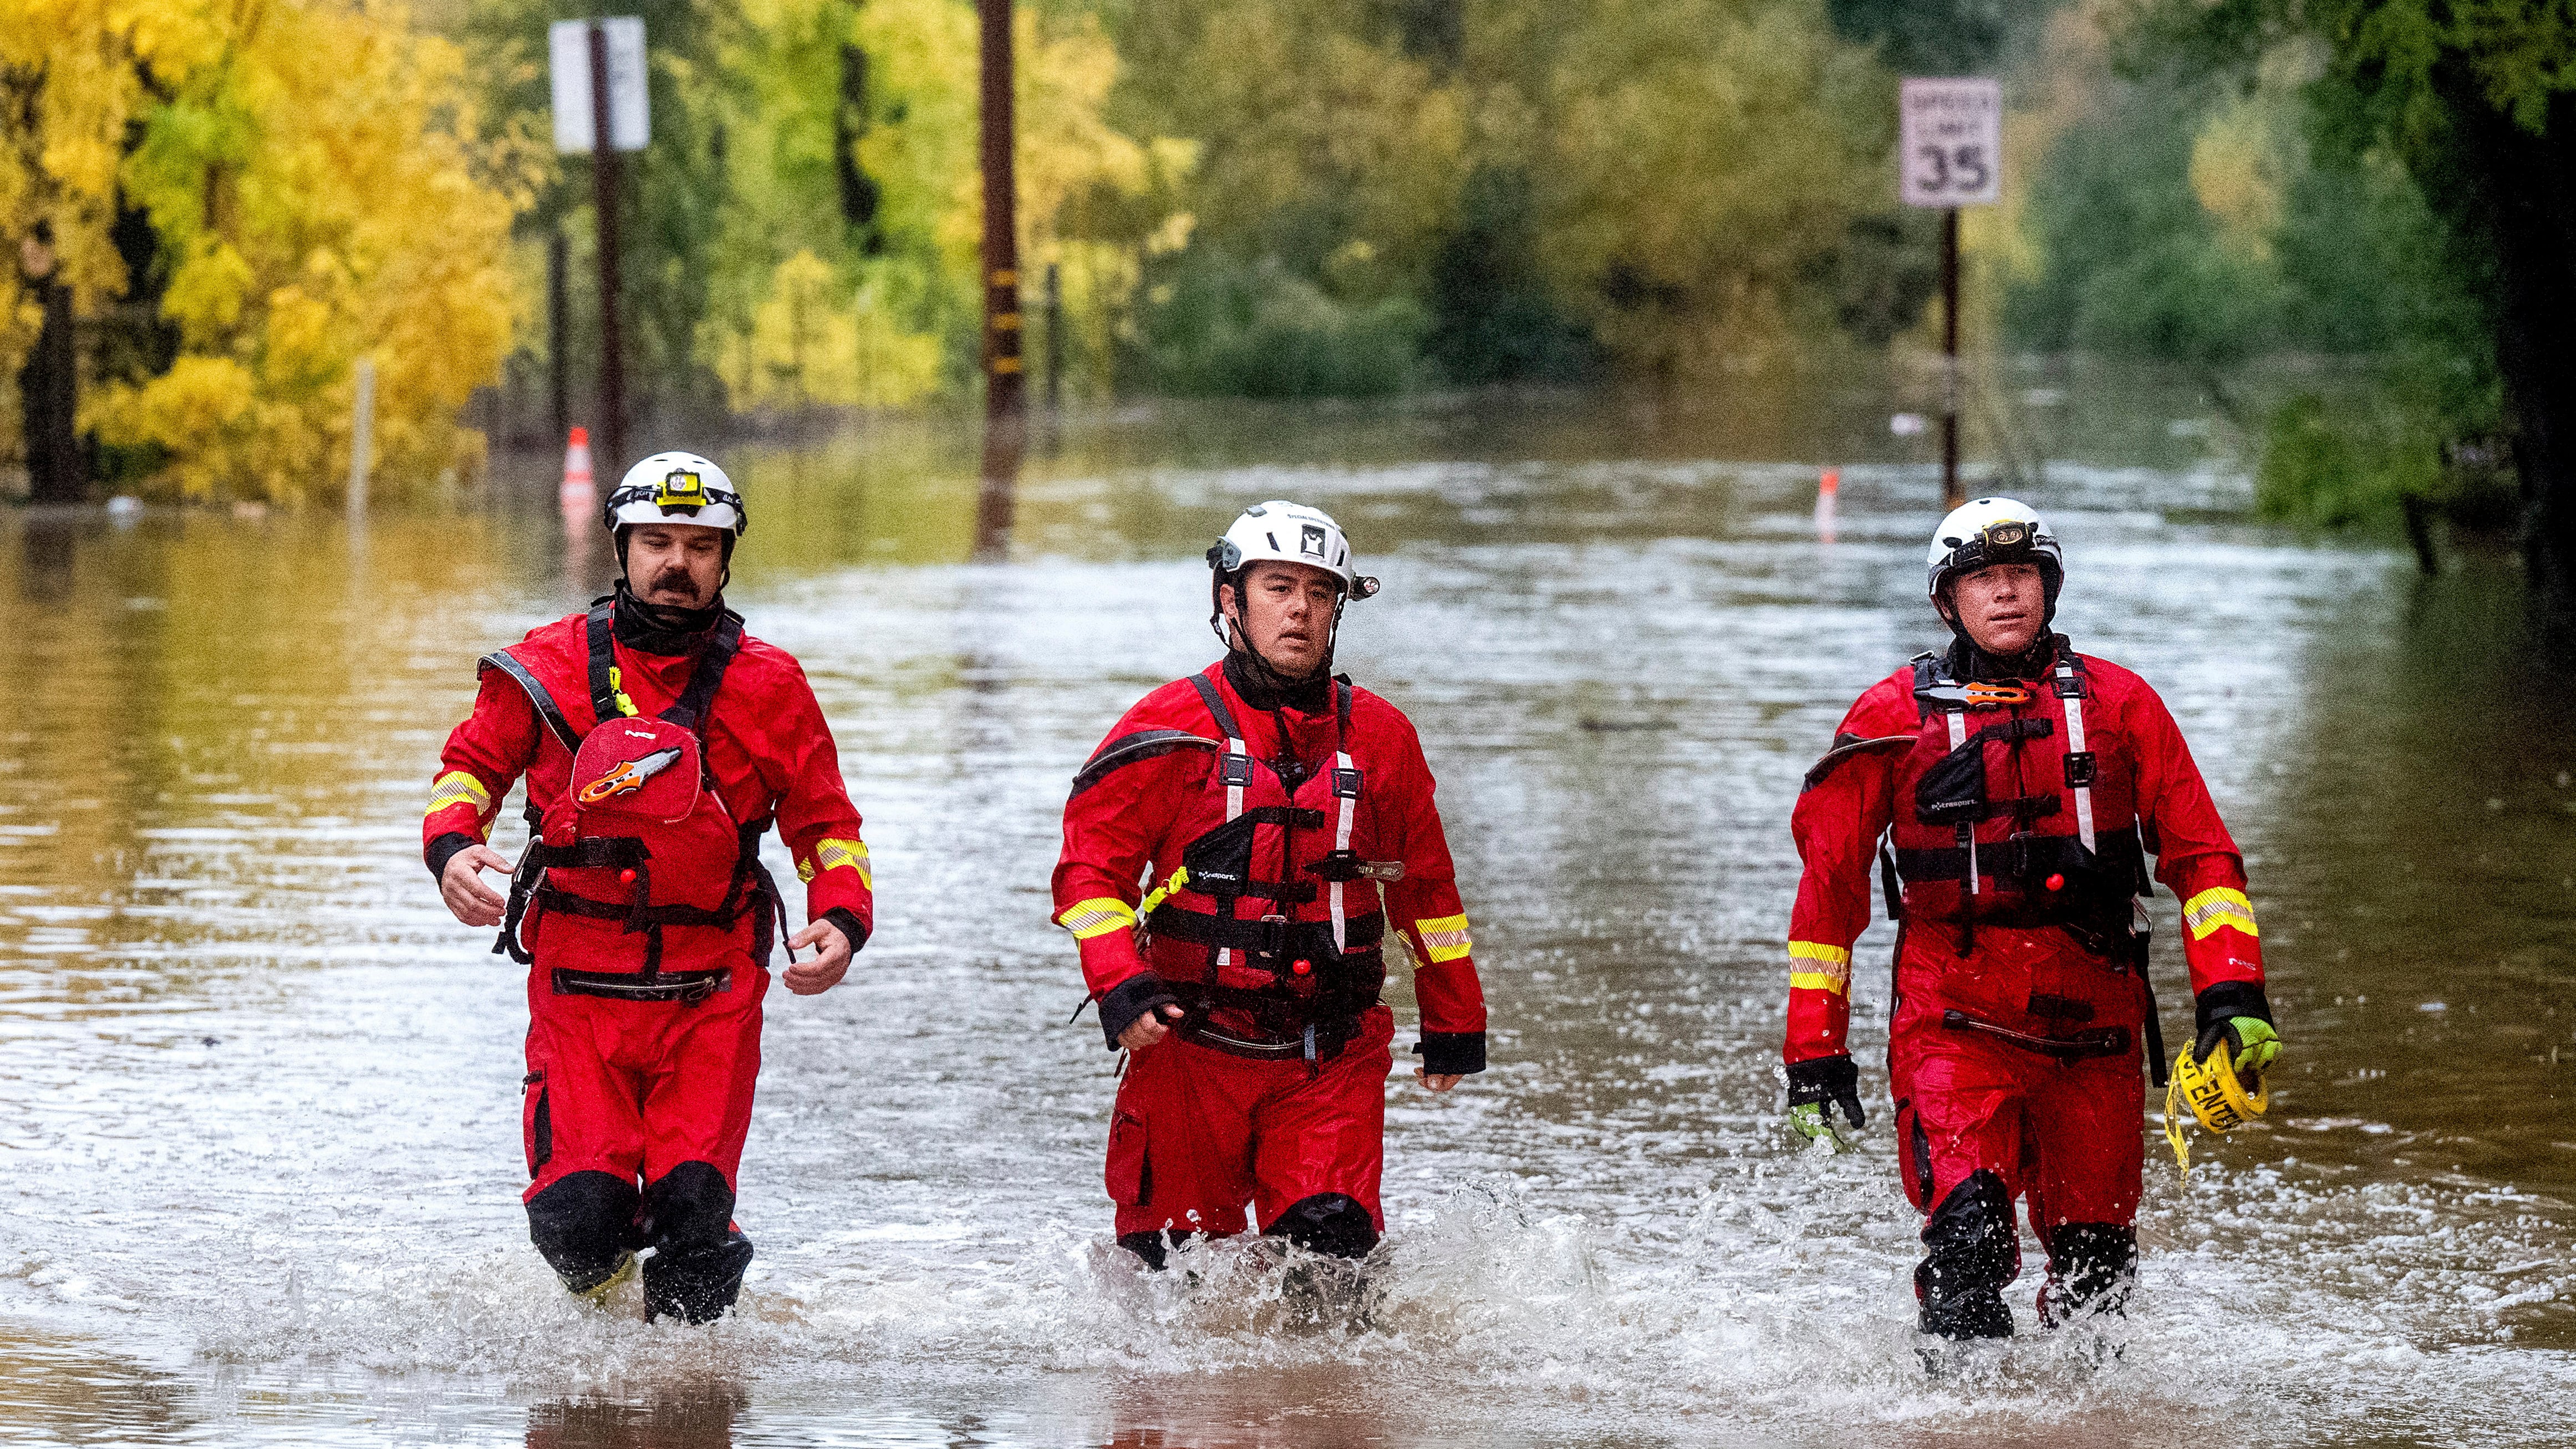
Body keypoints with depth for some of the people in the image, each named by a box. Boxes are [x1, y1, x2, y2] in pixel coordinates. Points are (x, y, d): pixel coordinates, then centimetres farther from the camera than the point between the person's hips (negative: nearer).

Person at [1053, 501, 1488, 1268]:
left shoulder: (1380, 738, 8)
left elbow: (1425, 883, 19)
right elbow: (1091, 866, -2)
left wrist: (1455, 1022, 25)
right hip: (1190, 1051, -1)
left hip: (1332, 1060, 1)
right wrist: (1118, 985, -18)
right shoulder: (1170, 731, -2)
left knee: (1330, 1244, -17)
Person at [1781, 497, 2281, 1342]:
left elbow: (2200, 853, 7)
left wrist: (2233, 995, -7)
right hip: (1955, 1024, -2)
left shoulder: (2118, 704, 8)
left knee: (2096, 1269, 6)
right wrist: (1814, 1051, 5)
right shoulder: (1894, 718, 4)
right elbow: (1829, 883, 9)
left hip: (2094, 1031, 2)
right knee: (1969, 1234, -22)